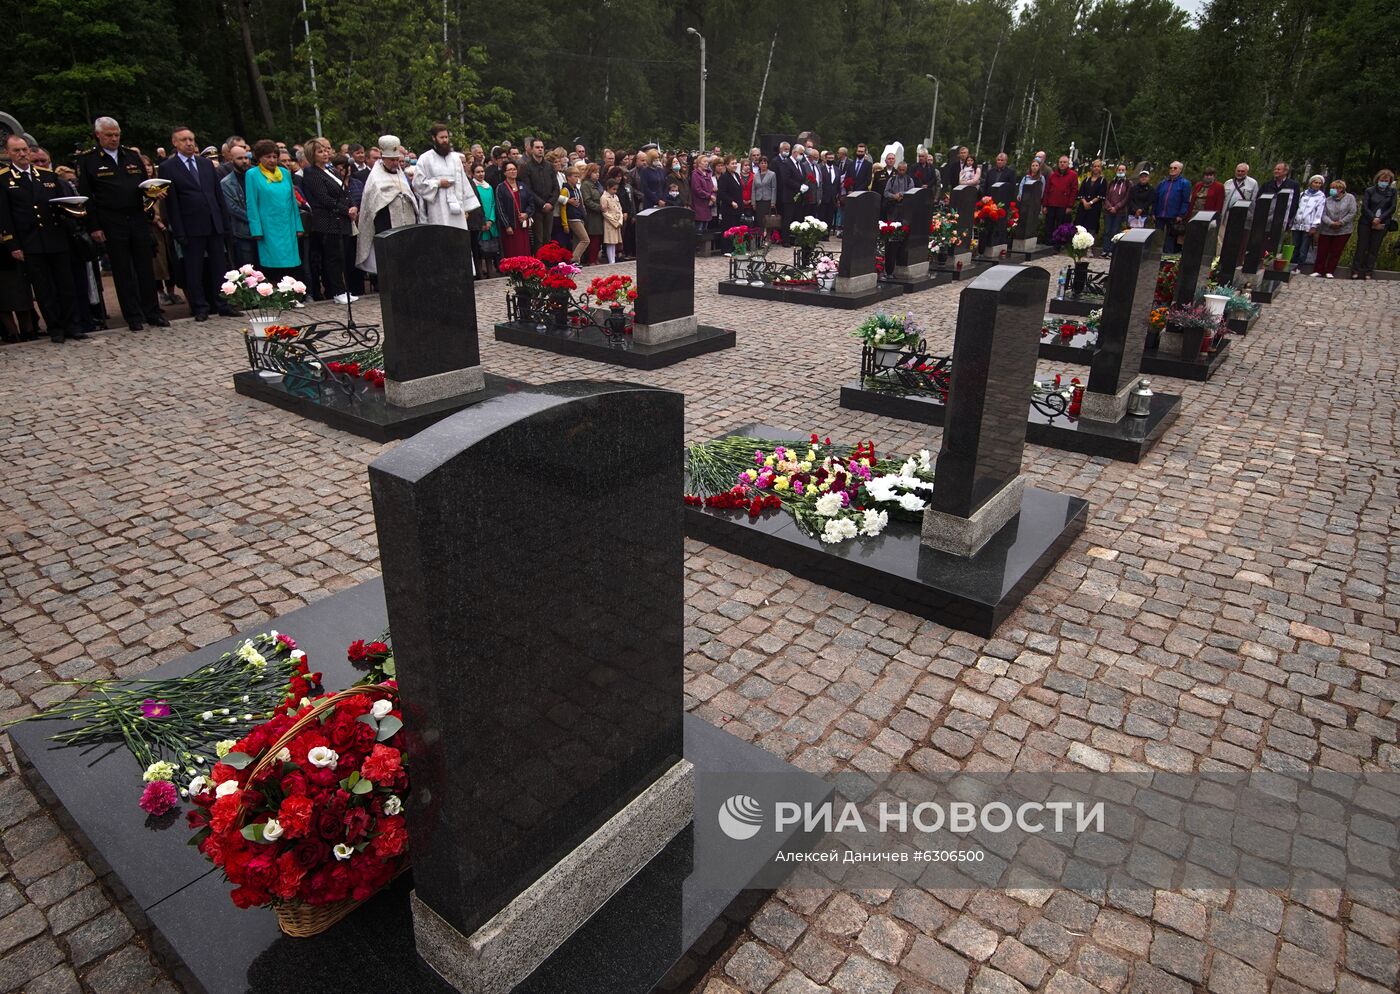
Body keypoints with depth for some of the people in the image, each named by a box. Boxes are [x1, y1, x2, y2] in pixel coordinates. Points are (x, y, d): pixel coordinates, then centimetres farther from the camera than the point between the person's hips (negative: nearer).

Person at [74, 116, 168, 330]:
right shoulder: (87, 160, 0)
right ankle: (133, 316, 7)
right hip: (111, 224, -3)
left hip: (138, 220, 3)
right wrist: (93, 227, -9)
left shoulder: (132, 155, 12)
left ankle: (152, 312, 13)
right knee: (122, 272, 2)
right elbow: (86, 196, -2)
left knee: (146, 268, 6)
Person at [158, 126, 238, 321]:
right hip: (191, 228, -4)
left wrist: (223, 220, 6)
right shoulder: (167, 168, 0)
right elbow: (171, 203, -4)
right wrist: (179, 232, -10)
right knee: (194, 270, 2)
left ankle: (221, 305, 13)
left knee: (218, 267, 7)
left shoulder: (206, 163, 13)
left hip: (215, 224, 4)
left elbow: (218, 193, 14)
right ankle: (200, 308, 8)